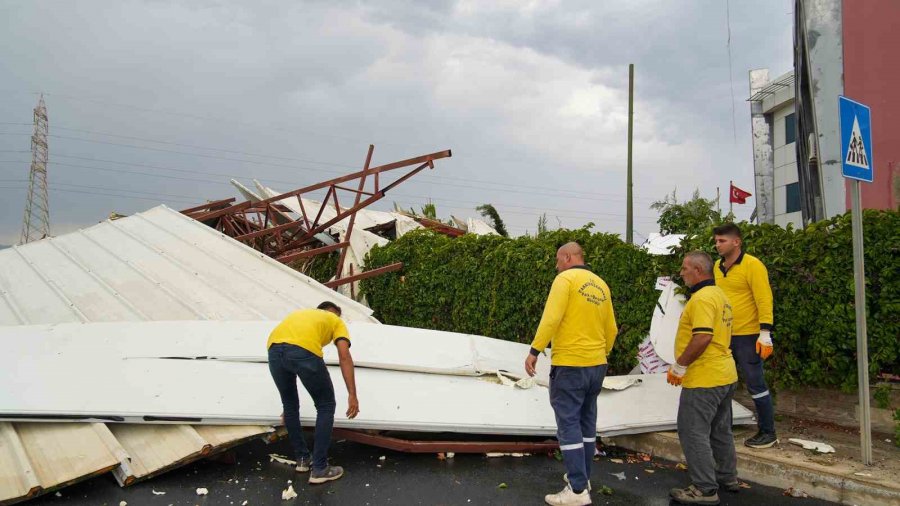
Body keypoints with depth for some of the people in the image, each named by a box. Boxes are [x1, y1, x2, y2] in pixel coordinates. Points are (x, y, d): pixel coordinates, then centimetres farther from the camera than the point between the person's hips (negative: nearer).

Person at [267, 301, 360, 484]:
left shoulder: (300, 314, 43)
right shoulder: (336, 321, 29)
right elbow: (344, 357, 11)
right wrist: (352, 395, 8)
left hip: (274, 349, 5)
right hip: (304, 350, -5)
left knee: (290, 406, 27)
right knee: (326, 406, 15)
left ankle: (302, 459, 40)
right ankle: (319, 469, 18)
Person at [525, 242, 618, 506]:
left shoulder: (566, 279, -9)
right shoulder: (602, 285, 12)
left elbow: (551, 318, -19)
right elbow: (611, 329, 16)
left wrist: (534, 351, -16)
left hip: (569, 364, -8)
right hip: (597, 365, 8)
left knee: (568, 424, -3)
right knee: (586, 422, 17)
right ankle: (582, 477, 28)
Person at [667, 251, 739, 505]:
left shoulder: (702, 298, -18)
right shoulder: (719, 295, 14)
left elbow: (702, 337, -27)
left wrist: (679, 366, -18)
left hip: (704, 380, -10)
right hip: (725, 375, 11)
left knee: (694, 433, -3)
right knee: (720, 431, 21)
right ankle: (728, 478, 34)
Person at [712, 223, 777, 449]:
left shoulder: (752, 265, -12)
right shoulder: (717, 266, 9)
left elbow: (764, 300, -16)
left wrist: (765, 334, -20)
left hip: (747, 337, -7)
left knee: (755, 384, 1)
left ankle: (768, 433, 15)